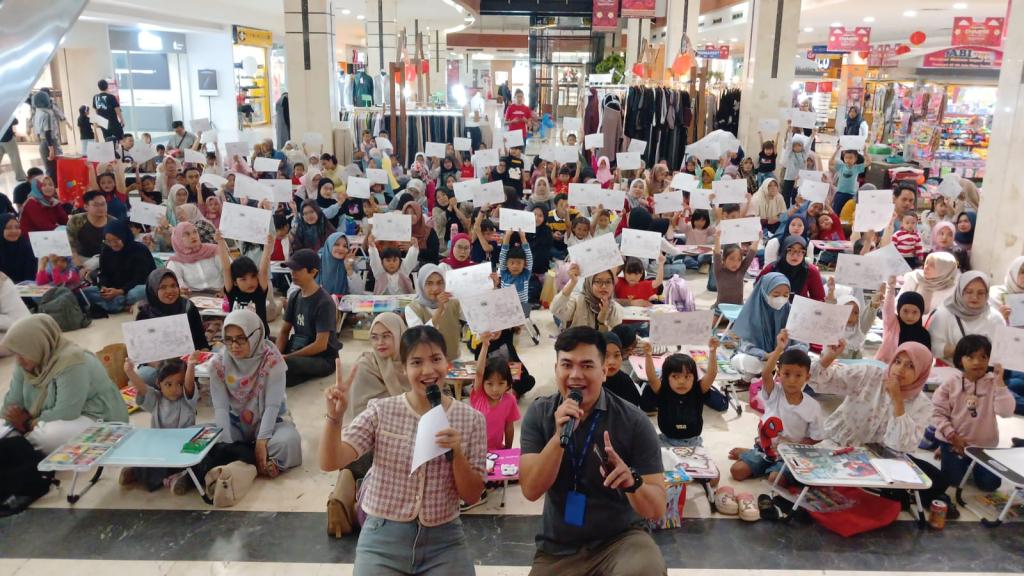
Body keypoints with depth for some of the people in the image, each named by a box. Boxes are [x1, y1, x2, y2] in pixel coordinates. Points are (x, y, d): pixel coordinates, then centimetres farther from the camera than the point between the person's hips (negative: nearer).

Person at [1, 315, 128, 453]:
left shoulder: (71, 362, -27)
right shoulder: (26, 364, -1)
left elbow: (65, 414, -28)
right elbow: (12, 403, 0)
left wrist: (28, 423, -15)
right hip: (57, 420, 8)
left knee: (49, 435, -33)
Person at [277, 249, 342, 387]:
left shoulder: (324, 303, -17)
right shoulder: (294, 296, 5)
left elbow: (321, 345, -20)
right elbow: (284, 331, 10)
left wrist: (287, 357, -19)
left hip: (323, 359, -8)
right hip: (298, 350, 8)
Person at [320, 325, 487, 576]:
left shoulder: (471, 419, -4)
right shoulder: (381, 412, -4)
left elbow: (472, 496, -2)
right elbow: (329, 463, -12)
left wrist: (457, 453, -19)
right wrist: (334, 416, -27)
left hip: (444, 540, 1)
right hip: (383, 538, 0)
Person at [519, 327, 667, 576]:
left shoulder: (633, 421, -12)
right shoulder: (539, 413, -4)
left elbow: (657, 508, -12)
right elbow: (531, 490, -12)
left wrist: (632, 481, -33)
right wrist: (560, 435, -25)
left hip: (620, 539, -2)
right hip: (558, 549, 2)